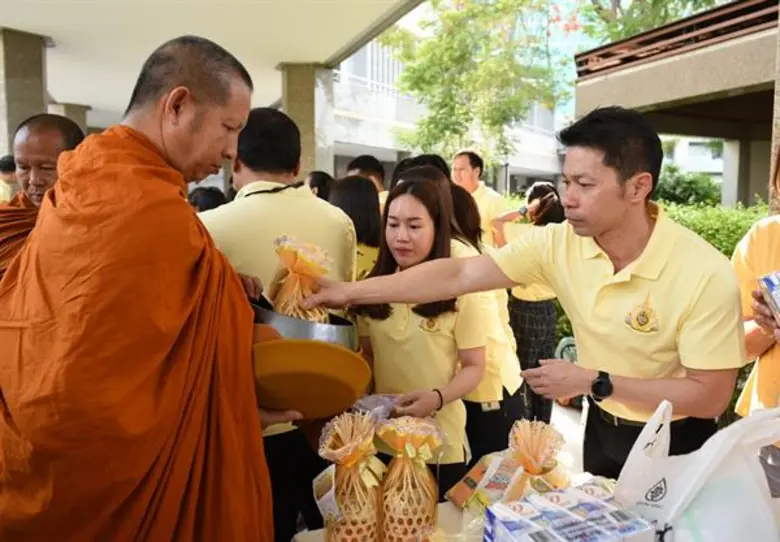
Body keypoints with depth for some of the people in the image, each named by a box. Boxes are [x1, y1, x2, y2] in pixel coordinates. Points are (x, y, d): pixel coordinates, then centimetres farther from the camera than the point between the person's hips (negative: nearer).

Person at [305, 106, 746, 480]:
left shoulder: (706, 275, -27)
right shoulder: (558, 243, -16)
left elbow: (711, 397, -22)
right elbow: (459, 275, -15)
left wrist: (593, 382, -27)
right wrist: (352, 292, -18)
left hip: (675, 446, -4)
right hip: (603, 430, 4)